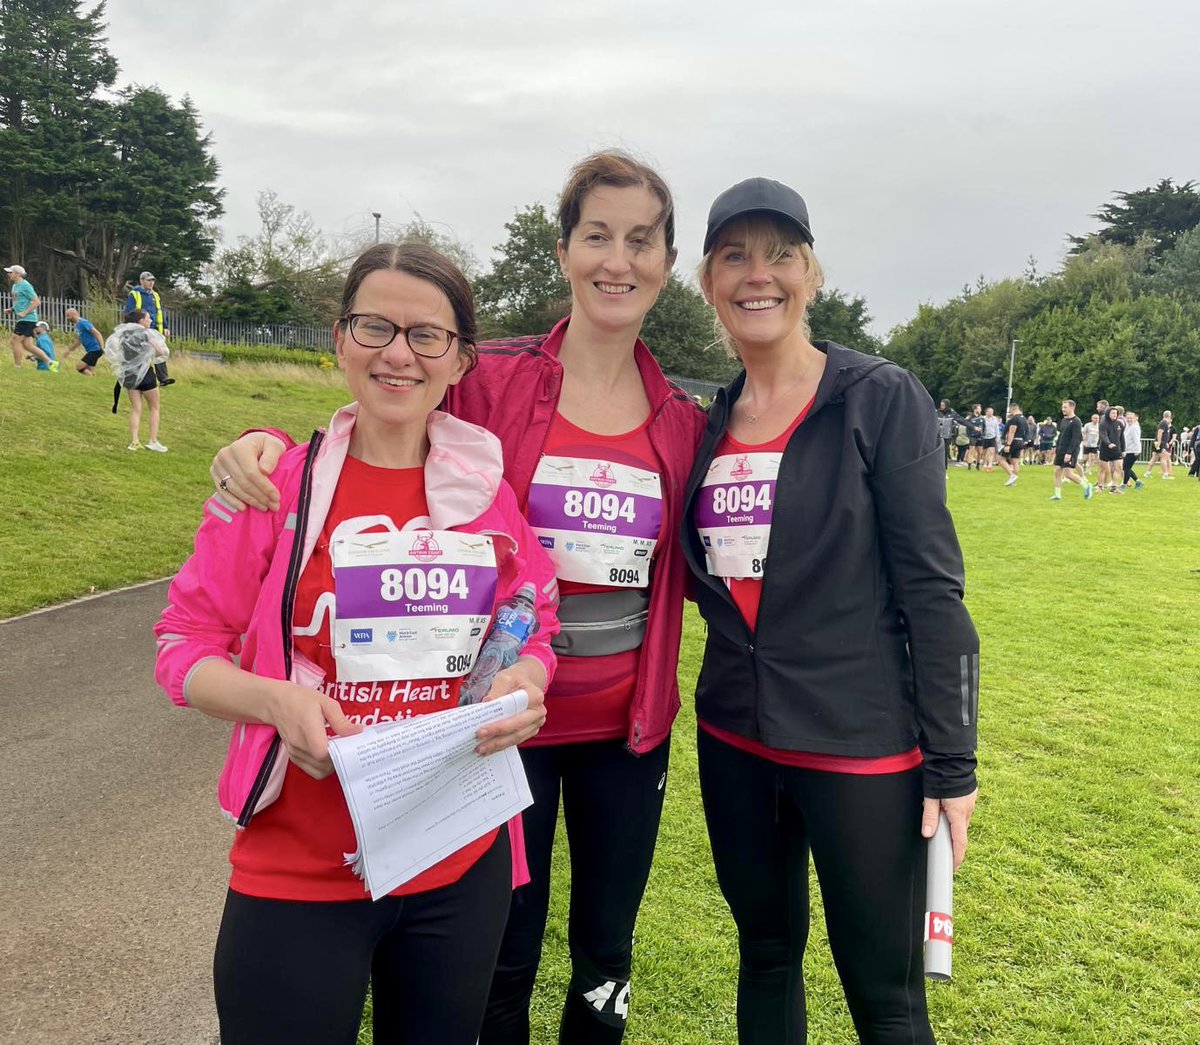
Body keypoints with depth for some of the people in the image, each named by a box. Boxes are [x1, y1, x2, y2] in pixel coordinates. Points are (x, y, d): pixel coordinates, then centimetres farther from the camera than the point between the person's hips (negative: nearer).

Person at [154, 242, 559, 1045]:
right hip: (296, 875, -2)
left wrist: (525, 683, -13)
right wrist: (277, 701, -23)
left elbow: (533, 630, 9)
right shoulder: (275, 480, -9)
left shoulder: (490, 490, -1)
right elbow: (185, 644, -4)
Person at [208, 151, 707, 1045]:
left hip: (628, 726, 3)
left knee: (606, 954, 20)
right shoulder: (490, 379, -9)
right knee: (502, 964, 14)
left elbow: (682, 570, 10)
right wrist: (269, 447, -23)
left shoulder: (682, 419, 1)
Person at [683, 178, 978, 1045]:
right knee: (766, 957, 20)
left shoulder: (882, 399, -10)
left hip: (861, 746, -5)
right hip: (734, 741, 5)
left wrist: (952, 760, -12)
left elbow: (931, 587, -11)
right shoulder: (711, 422, 6)